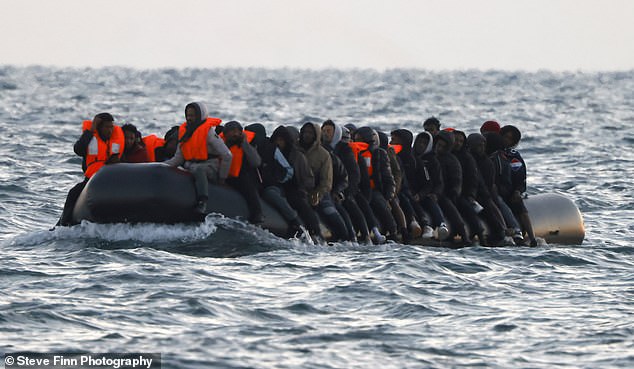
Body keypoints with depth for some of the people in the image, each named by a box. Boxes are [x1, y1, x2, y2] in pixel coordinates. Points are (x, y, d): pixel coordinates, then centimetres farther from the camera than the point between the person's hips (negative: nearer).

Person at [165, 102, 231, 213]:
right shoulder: (184, 131, 13)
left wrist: (221, 177, -4)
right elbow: (178, 158, 13)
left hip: (210, 167, -8)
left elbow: (227, 156, -7)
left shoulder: (209, 132, -7)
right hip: (190, 167, 8)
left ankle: (202, 203, -55)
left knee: (199, 170, -41)